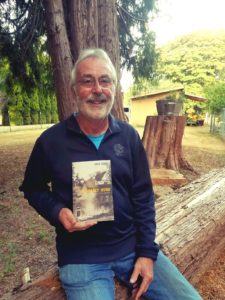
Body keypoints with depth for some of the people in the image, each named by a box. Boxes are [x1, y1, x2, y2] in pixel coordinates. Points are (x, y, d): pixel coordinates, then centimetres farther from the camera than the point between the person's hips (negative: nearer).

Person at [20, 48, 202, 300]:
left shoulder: (129, 136, -1)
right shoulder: (51, 140, -8)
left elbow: (143, 197, 1)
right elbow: (33, 188, 5)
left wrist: (147, 251, -4)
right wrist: (57, 212, -14)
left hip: (133, 246, 3)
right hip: (81, 256, -2)